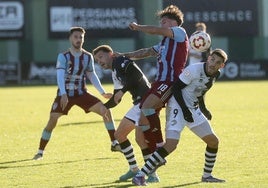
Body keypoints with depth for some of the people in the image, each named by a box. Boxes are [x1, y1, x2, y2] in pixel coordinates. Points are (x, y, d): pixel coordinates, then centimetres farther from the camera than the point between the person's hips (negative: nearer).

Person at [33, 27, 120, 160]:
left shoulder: (88, 57, 1)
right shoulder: (63, 57, -12)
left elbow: (92, 75, 13)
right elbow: (60, 76, -24)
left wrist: (102, 92, 5)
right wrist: (63, 94, -38)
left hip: (81, 94, 3)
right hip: (64, 95, -3)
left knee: (106, 111, -11)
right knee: (52, 122, -14)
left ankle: (114, 144, -2)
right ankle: (40, 152, 3)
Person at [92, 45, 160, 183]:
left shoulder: (121, 62, -6)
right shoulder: (115, 73, 22)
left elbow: (138, 75, -23)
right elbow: (116, 100, 29)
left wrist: (123, 90, -21)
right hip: (139, 104, 11)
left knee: (140, 137, -20)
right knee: (119, 134, 17)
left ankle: (153, 175, -12)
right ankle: (134, 169, 25)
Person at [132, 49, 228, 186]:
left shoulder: (215, 75, 4)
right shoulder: (194, 70, -20)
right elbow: (176, 88, -18)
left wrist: (204, 109, 17)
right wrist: (185, 110, -22)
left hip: (193, 109, 9)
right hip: (178, 107, -9)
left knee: (213, 141, 8)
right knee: (171, 145, -23)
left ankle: (207, 175, 26)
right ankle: (140, 176, -20)